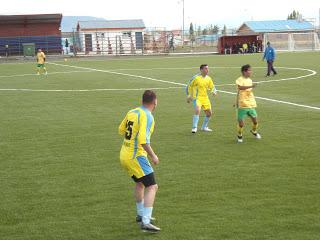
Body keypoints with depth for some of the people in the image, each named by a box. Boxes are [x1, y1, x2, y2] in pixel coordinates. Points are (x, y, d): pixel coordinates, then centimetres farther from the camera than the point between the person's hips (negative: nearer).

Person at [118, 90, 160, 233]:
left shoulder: (131, 112, 7)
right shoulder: (147, 116, -16)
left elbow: (121, 130, 20)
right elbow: (143, 140, -26)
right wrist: (153, 156, -16)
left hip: (124, 155, 9)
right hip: (136, 156, -9)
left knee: (140, 183, 28)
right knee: (152, 187, -8)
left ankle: (141, 215, 41)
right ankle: (145, 222, -17)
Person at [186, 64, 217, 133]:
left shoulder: (208, 78, 5)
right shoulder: (196, 78, -11)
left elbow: (212, 87, 16)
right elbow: (189, 86, -1)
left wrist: (214, 91, -7)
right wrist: (188, 96, -1)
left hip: (205, 98, 6)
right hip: (197, 98, -6)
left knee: (209, 113, 11)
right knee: (197, 110, -29)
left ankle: (204, 127, 31)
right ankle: (194, 127, -22)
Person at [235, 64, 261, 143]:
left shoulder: (250, 80, 11)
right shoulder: (240, 80, -12)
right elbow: (240, 87, -34)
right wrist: (251, 86, -44)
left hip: (251, 104, 6)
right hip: (242, 105, -6)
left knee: (255, 120, 10)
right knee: (241, 122, -5)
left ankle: (254, 131, 40)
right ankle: (239, 136, 21)